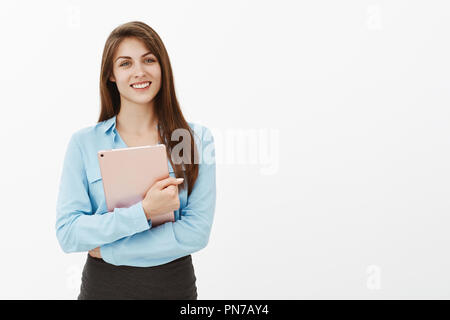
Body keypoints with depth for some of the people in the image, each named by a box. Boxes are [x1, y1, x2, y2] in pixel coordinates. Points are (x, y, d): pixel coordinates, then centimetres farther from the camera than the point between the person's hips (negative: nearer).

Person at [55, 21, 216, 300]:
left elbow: (197, 232, -14)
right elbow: (67, 234, -11)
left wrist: (106, 249, -14)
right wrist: (144, 211, -23)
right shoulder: (84, 142, -6)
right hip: (104, 284, 0)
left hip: (175, 283, 0)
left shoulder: (198, 138, -7)